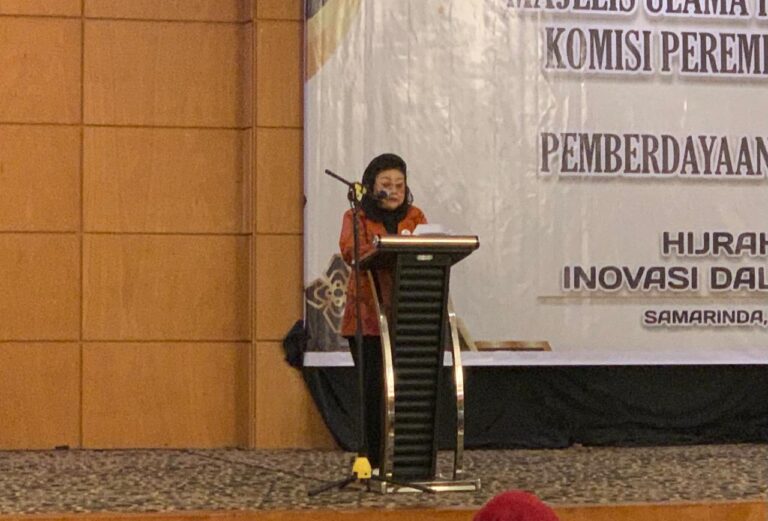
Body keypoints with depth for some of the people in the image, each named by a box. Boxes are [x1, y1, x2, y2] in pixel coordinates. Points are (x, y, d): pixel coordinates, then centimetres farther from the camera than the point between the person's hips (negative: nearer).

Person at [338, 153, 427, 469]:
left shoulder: (415, 217, 15)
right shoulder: (357, 217, 5)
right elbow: (350, 250, -15)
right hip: (368, 315, -2)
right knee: (373, 388, -3)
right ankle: (373, 461, 5)